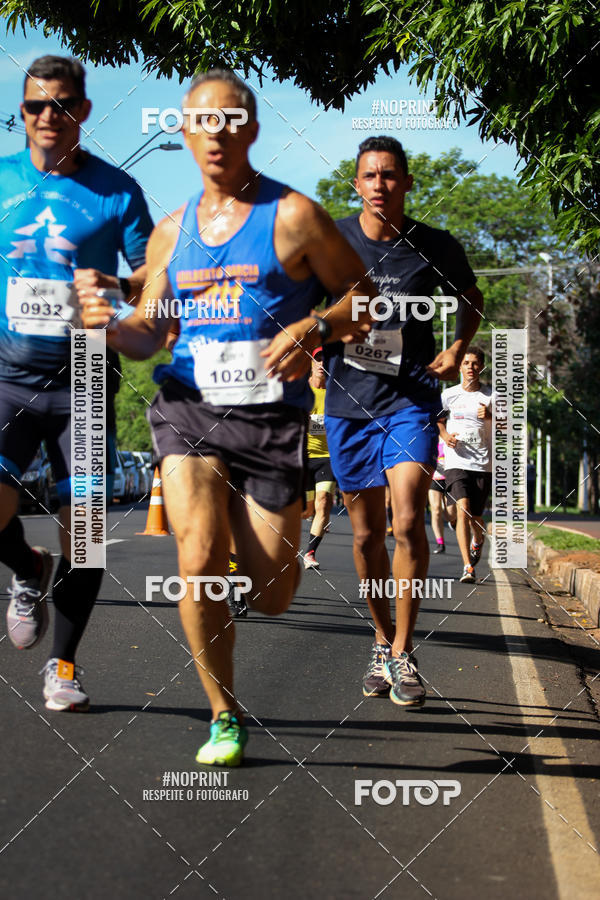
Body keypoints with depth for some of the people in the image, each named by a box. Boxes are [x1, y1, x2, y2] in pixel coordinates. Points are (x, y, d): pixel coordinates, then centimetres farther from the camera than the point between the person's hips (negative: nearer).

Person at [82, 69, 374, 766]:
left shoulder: (293, 217, -2)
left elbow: (363, 298, 3)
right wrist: (110, 324, -6)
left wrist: (314, 328, -17)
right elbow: (147, 336, 17)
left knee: (270, 598, 0)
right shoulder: (172, 231, 12)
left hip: (269, 415, -2)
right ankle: (224, 717, -1)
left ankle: (286, 539, 40)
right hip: (188, 407, 3)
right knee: (199, 558, -20)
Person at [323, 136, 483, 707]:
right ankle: (381, 642, 26)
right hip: (348, 401, 2)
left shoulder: (435, 247, 1)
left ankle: (403, 652, -6)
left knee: (408, 521, -16)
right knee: (367, 531, 8)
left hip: (411, 399, -2)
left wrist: (457, 349, 4)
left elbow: (470, 297, 19)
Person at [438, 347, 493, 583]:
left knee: (476, 516, 7)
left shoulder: (491, 396, 2)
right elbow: (439, 419, 22)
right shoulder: (449, 395, 6)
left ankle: (478, 540, 45)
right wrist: (445, 435, 2)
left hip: (483, 464, 0)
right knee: (463, 508, -19)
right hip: (456, 462, 0)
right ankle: (468, 566, -21)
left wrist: (490, 417, -24)